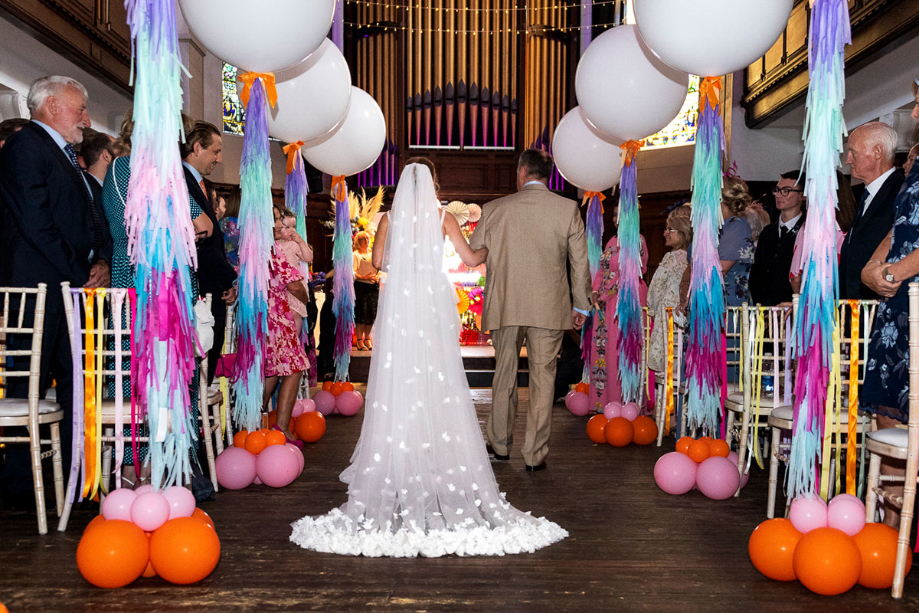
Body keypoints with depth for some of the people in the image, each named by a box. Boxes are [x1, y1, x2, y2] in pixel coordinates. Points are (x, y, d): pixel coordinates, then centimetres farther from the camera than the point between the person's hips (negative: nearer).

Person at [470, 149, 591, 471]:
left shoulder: (495, 208, -1)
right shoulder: (568, 208, -2)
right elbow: (580, 261, 1)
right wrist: (581, 305, 10)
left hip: (504, 306, 1)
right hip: (549, 309, -1)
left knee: (504, 375, 16)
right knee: (542, 380, 7)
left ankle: (500, 446, 28)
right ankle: (535, 455, 12)